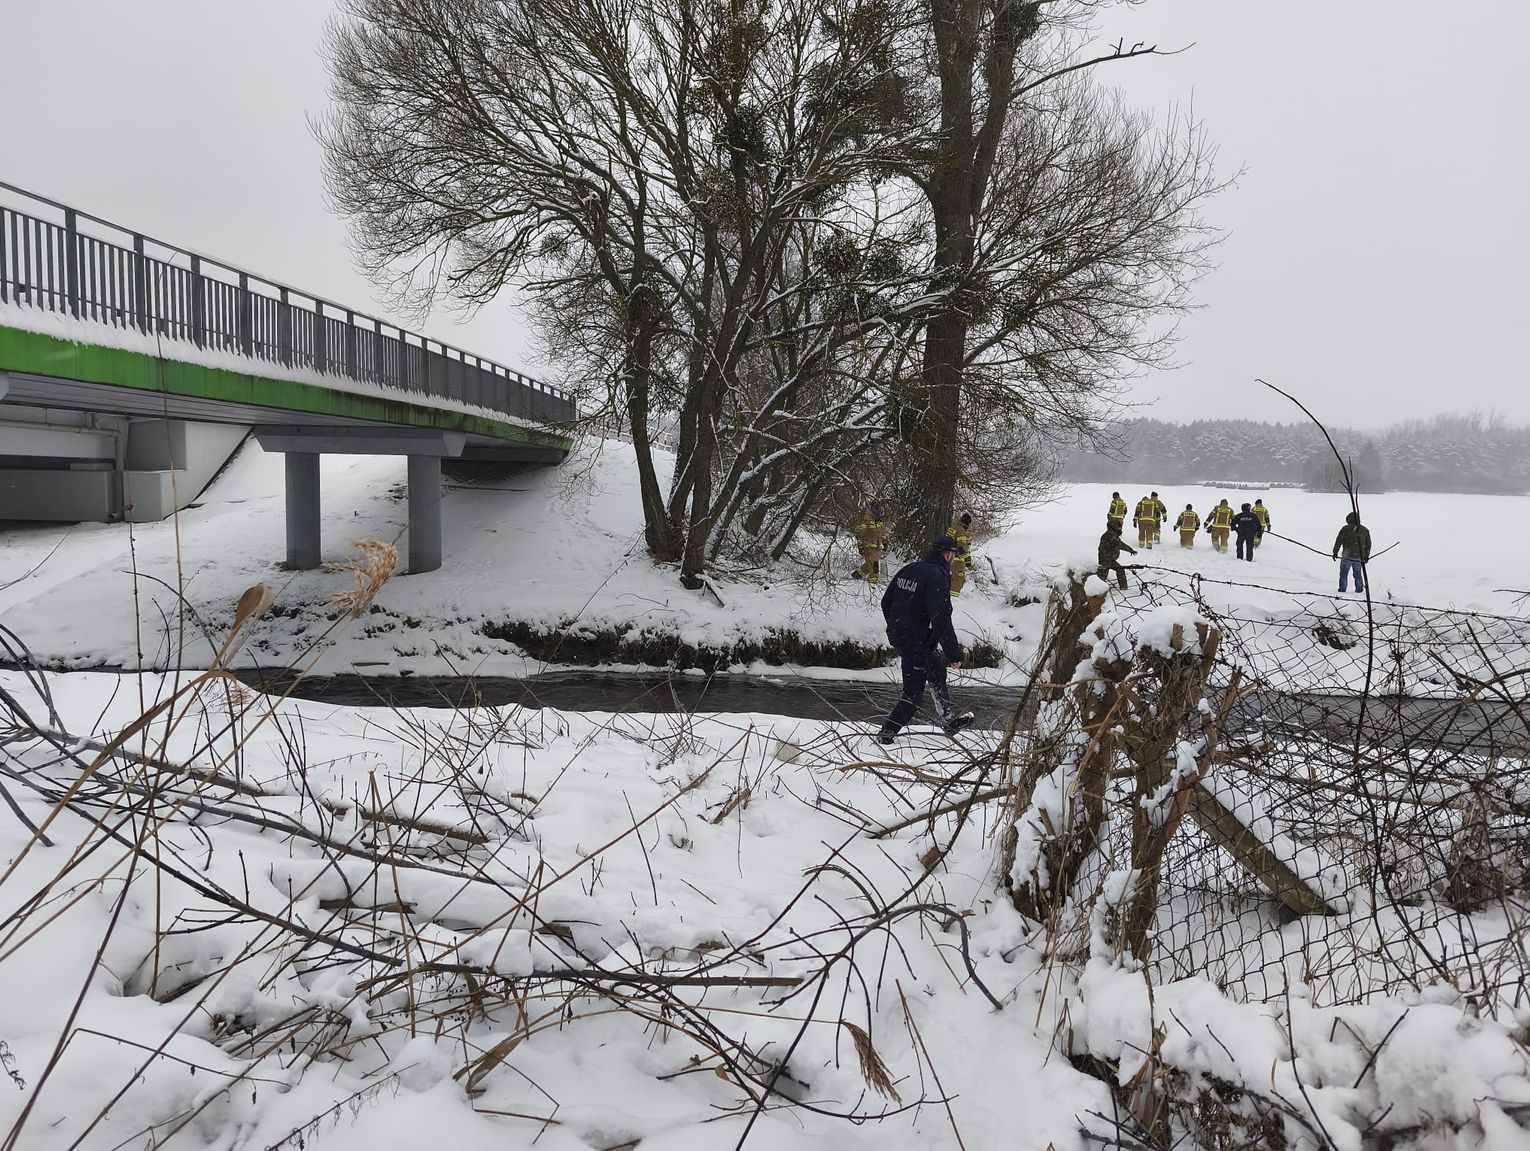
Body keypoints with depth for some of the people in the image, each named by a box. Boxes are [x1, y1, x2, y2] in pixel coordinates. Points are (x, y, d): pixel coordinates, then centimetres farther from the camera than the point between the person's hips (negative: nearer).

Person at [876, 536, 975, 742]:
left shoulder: (908, 570, 6)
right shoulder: (938, 578, -19)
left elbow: (886, 603, 14)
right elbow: (941, 620, -24)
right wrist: (954, 654, -19)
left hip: (896, 637, 9)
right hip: (917, 644, -9)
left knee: (936, 672, 25)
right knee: (913, 694, 6)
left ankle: (949, 720, 38)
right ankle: (887, 732, 11)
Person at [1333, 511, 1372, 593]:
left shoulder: (1345, 529, -6)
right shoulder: (1365, 530, 7)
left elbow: (1338, 541, -6)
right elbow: (1368, 544, 14)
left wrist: (1335, 552, 1)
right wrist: (1366, 556, 22)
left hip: (1347, 556, -4)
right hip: (1359, 557, 4)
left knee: (1343, 574, 4)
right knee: (1358, 574, 15)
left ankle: (1342, 590, 1)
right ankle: (1359, 590, 15)